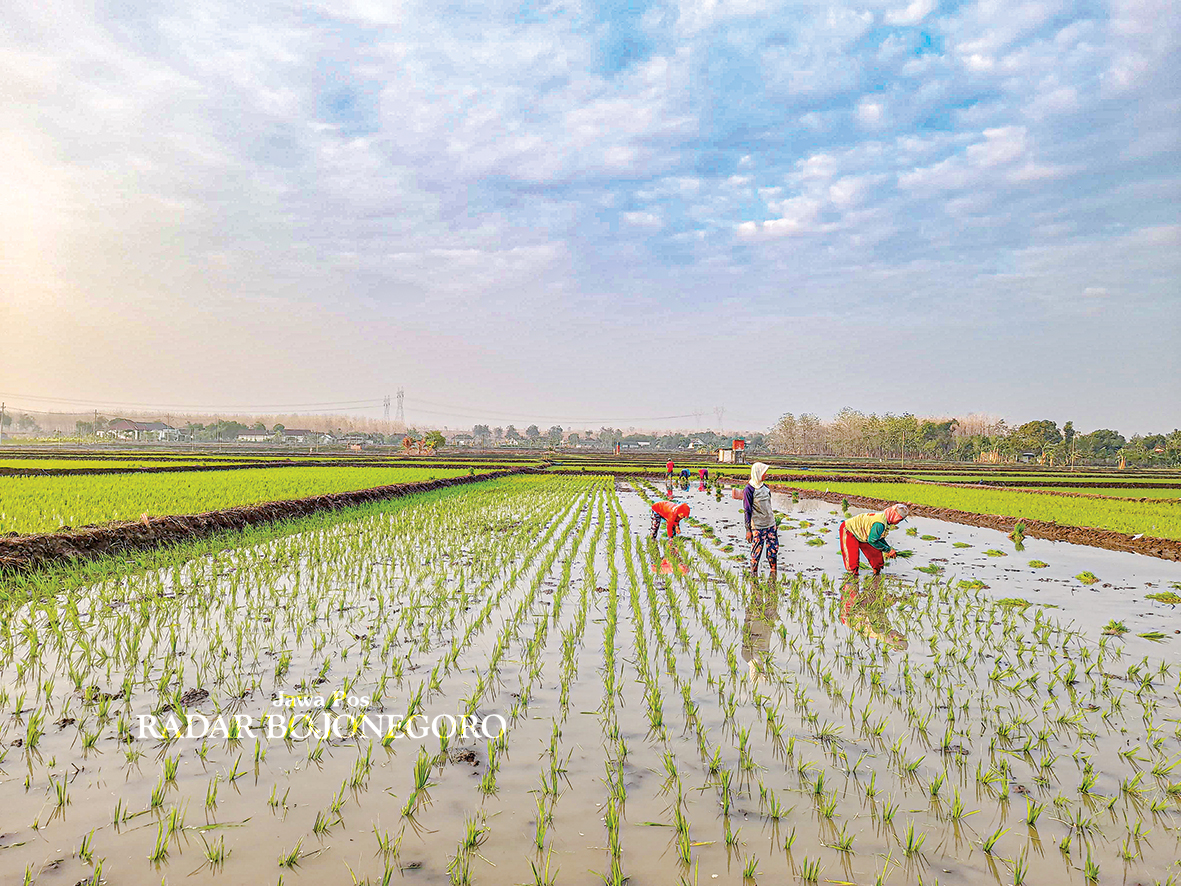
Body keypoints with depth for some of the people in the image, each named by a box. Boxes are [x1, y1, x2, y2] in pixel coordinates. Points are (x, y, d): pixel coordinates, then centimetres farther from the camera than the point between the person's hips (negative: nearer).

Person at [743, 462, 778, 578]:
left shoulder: (765, 487, 10)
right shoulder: (749, 490, -11)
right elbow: (747, 511, -9)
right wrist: (748, 530, -11)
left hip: (771, 525, 6)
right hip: (757, 527, -6)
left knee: (773, 550, 7)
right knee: (756, 552, 0)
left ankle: (773, 576, 18)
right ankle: (753, 576, 14)